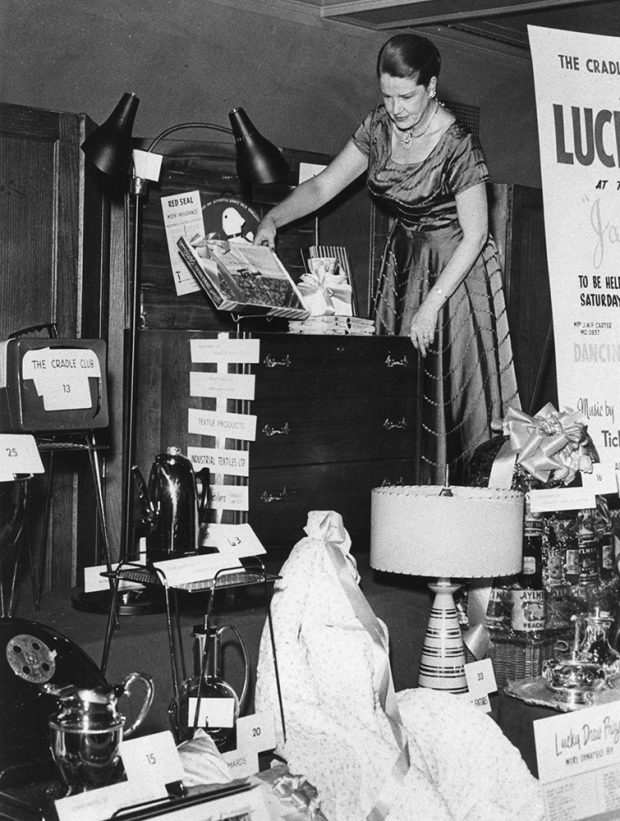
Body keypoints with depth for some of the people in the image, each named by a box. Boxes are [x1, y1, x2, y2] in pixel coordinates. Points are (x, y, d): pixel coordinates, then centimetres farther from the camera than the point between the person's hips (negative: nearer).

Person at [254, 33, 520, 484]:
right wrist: (274, 218, -15)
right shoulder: (380, 127, -2)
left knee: (443, 387, -7)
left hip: (454, 269, -6)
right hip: (402, 261, 6)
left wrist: (431, 305, -20)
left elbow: (475, 235, -18)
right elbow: (323, 186, 2)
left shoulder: (459, 147, -21)